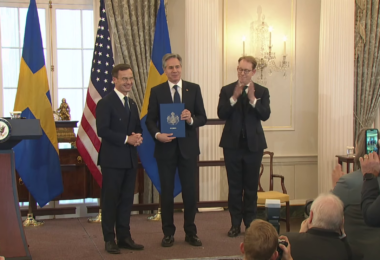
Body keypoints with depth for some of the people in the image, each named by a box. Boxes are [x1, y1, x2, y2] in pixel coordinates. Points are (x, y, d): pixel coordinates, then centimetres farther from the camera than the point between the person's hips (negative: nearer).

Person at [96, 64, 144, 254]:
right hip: (112, 159, -7)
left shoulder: (132, 104, 16)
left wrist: (138, 136, -3)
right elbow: (102, 130, -16)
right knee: (110, 200, 1)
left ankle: (124, 237, 19)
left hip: (130, 159, 7)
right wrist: (126, 139, -19)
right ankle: (109, 240, 9)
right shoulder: (105, 103, -8)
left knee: (127, 199, 11)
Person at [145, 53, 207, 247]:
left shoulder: (194, 89, 4)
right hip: (165, 147, 0)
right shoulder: (157, 91, 2)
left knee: (190, 191, 5)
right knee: (167, 191, 7)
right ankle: (168, 233, 18)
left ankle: (190, 232, 18)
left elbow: (203, 118, 3)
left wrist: (191, 119, -18)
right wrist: (157, 134, -17)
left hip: (188, 146, 1)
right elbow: (150, 120, 1)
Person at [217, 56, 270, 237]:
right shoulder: (227, 90, 2)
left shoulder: (262, 91, 2)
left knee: (251, 186, 7)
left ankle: (250, 223, 17)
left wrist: (253, 99, -23)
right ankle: (235, 223, 14)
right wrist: (234, 97, -21)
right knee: (234, 186, 6)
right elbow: (221, 114, -10)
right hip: (232, 144, 0)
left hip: (253, 144, 0)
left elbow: (265, 115, -10)